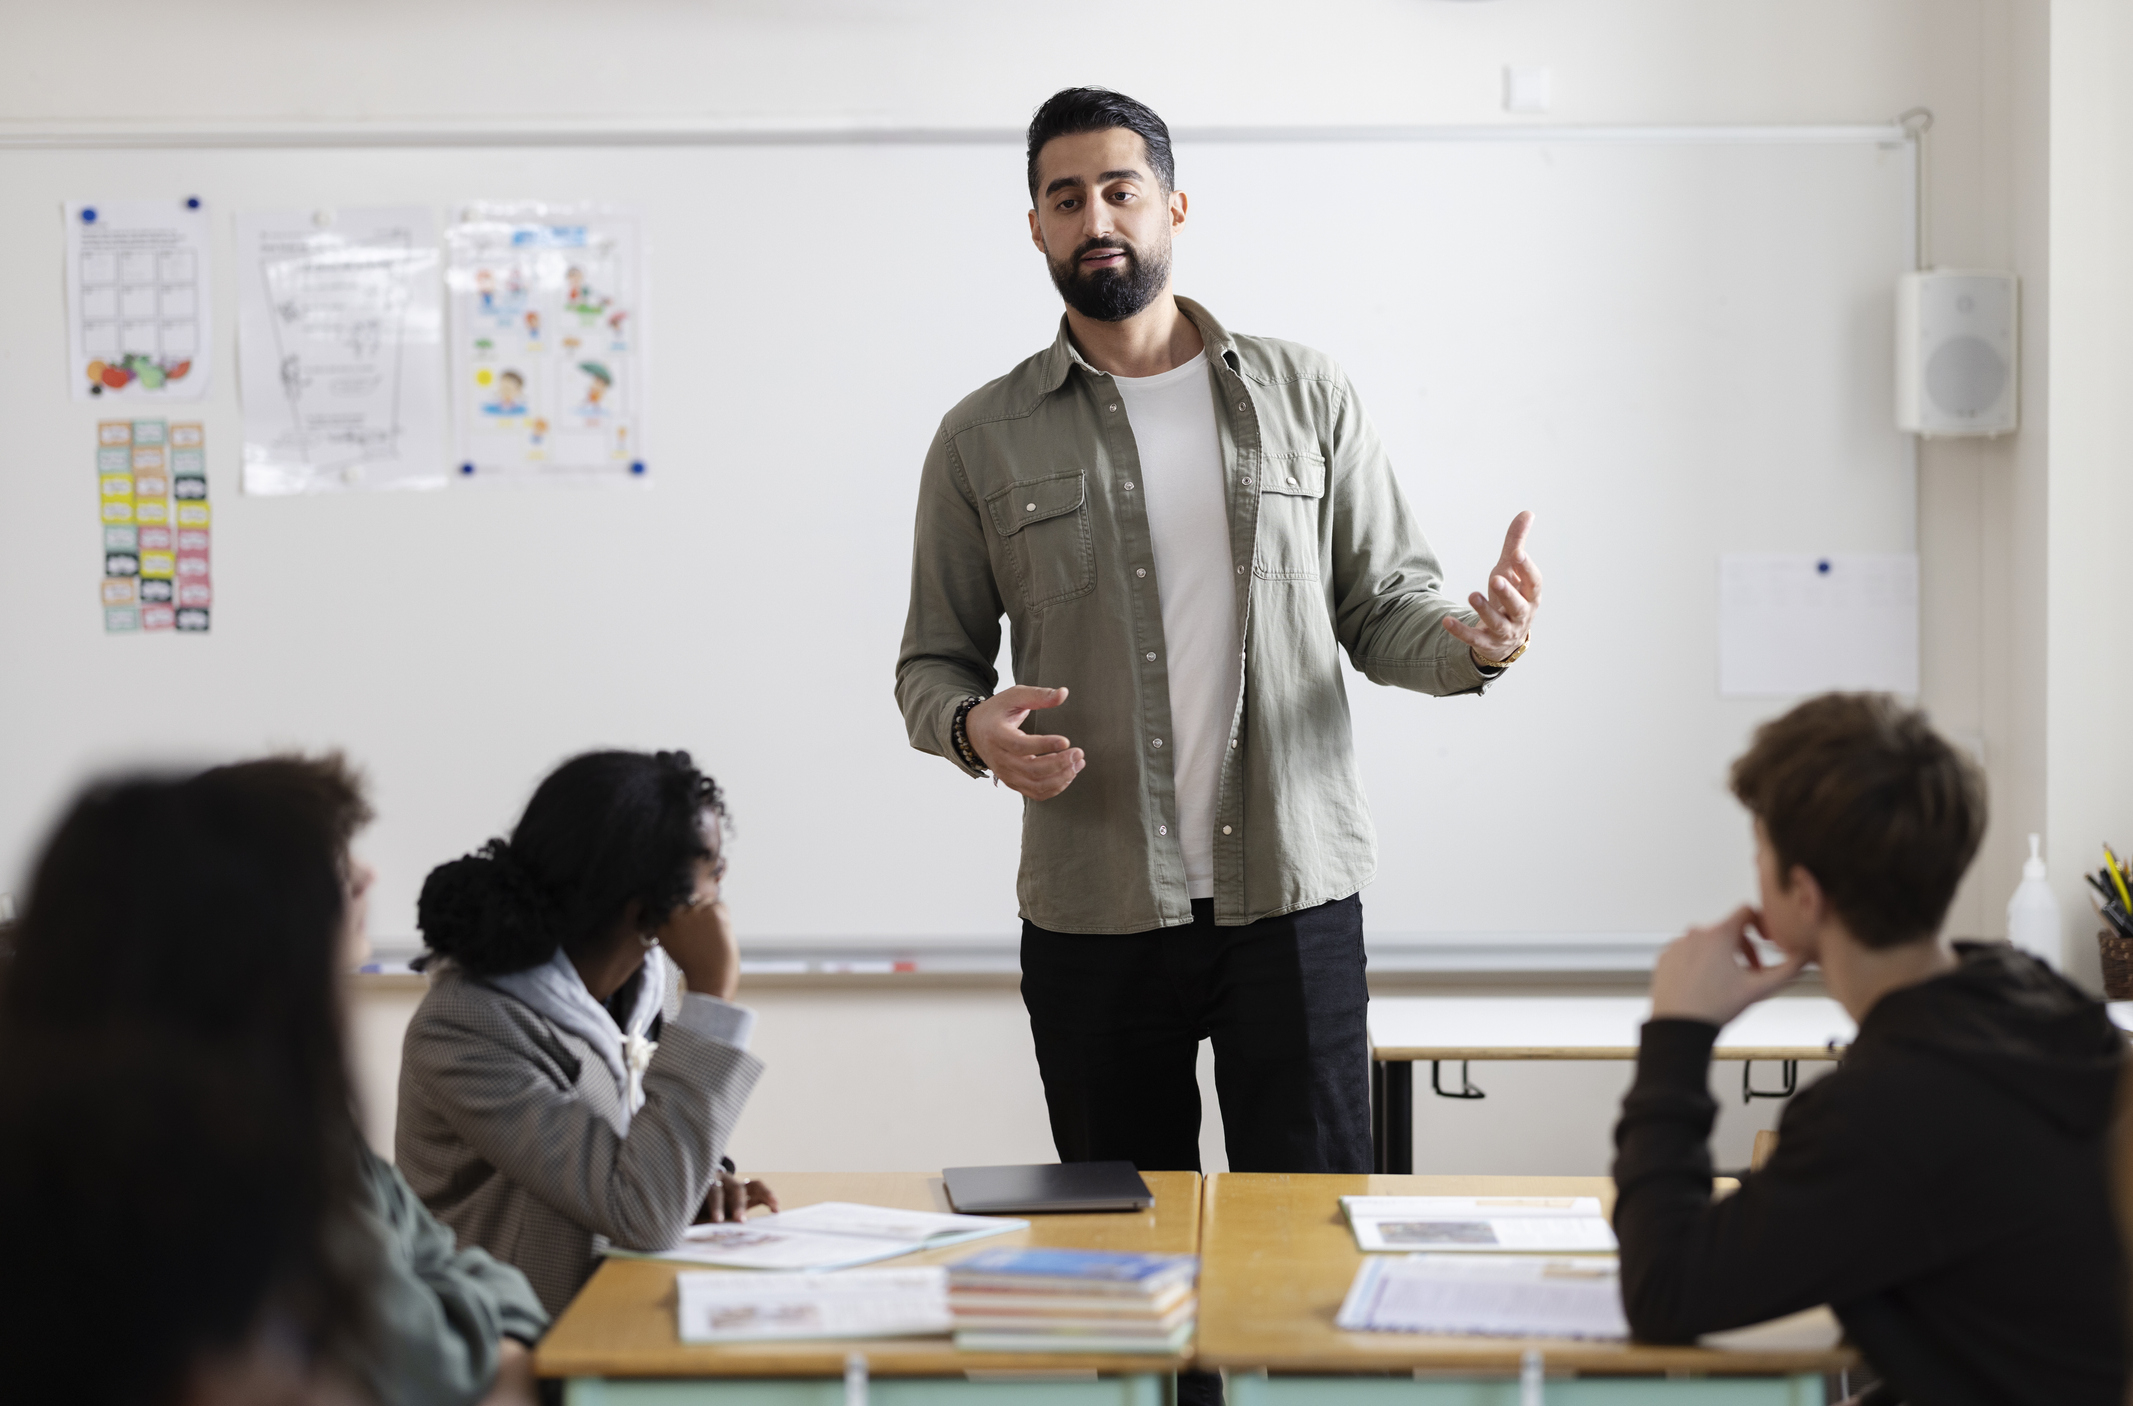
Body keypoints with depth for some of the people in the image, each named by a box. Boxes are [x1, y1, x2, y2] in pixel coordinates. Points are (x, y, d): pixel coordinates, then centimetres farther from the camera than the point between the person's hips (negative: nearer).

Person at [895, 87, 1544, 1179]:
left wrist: (1476, 643, -13)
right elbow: (931, 663, 10)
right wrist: (974, 726, -12)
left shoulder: (1305, 396, 8)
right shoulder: (982, 441, 7)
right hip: (1092, 918, 1)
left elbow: (1386, 607, 9)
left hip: (1292, 895, 0)